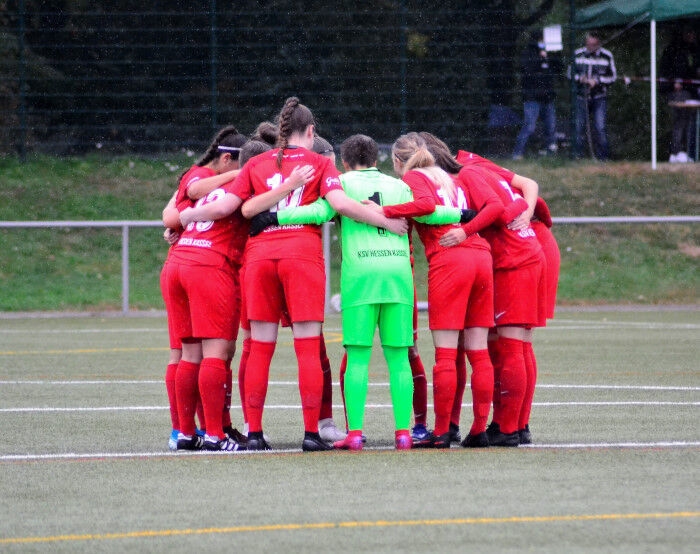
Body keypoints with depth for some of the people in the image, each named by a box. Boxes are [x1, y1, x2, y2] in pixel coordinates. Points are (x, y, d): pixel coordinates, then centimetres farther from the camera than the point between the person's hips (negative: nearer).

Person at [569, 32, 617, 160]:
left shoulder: (607, 56, 1)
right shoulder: (578, 55, 4)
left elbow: (613, 76, 5)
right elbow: (571, 72, 12)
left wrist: (597, 80, -11)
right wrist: (579, 78, -10)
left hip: (599, 98, -2)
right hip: (581, 97, 2)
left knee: (601, 128, -10)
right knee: (579, 127, 1)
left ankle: (603, 157, -4)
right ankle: (577, 156, 11)